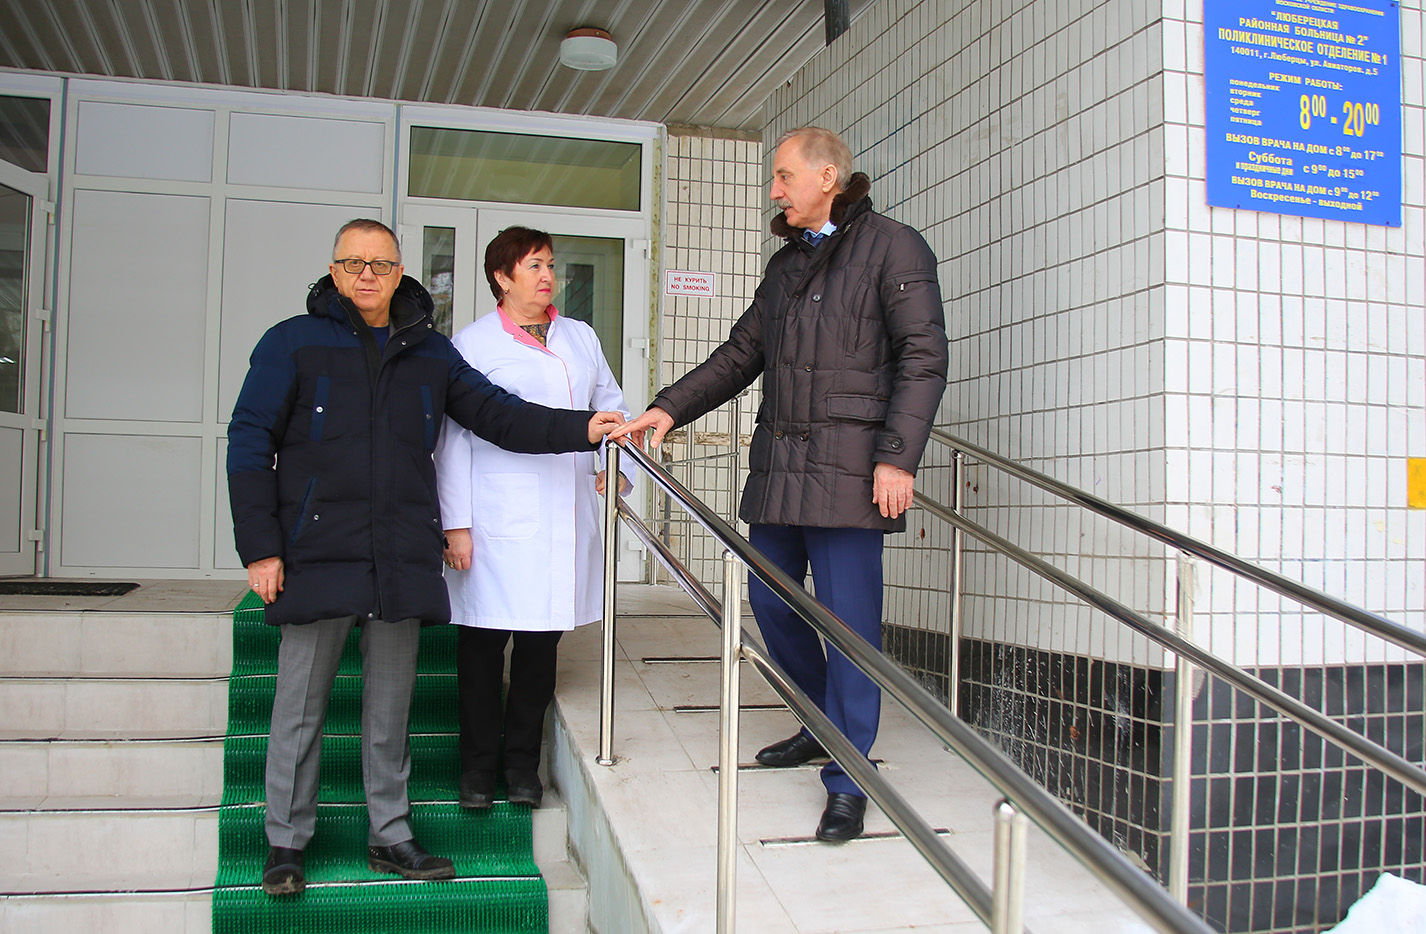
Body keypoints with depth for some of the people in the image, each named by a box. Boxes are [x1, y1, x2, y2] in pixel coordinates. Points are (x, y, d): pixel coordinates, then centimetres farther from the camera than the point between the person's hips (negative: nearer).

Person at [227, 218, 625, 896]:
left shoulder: (429, 353, 13)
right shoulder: (293, 344, 2)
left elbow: (498, 415, 12)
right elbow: (250, 443, 0)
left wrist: (580, 430, -2)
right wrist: (259, 547, -7)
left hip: (403, 560, 3)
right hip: (317, 556, -3)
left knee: (390, 707, 11)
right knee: (300, 708, 4)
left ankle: (390, 837, 23)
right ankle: (285, 843, 19)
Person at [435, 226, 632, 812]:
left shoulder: (580, 337, 16)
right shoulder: (474, 343, 1)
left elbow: (611, 407, 25)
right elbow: (453, 438, -3)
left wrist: (617, 469, 8)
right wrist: (456, 523, -9)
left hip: (568, 516, 4)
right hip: (499, 519, -4)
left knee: (544, 636, 8)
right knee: (484, 638, 2)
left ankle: (522, 761, 22)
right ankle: (478, 764, 17)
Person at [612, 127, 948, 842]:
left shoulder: (892, 248, -1)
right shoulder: (787, 262, 21)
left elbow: (923, 357, -8)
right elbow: (739, 356, 23)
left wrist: (896, 457, -17)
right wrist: (669, 408, 12)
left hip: (849, 468, -7)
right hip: (778, 464, 8)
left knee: (849, 619, -5)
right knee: (769, 600, 13)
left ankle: (847, 783, 5)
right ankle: (823, 725, 34)